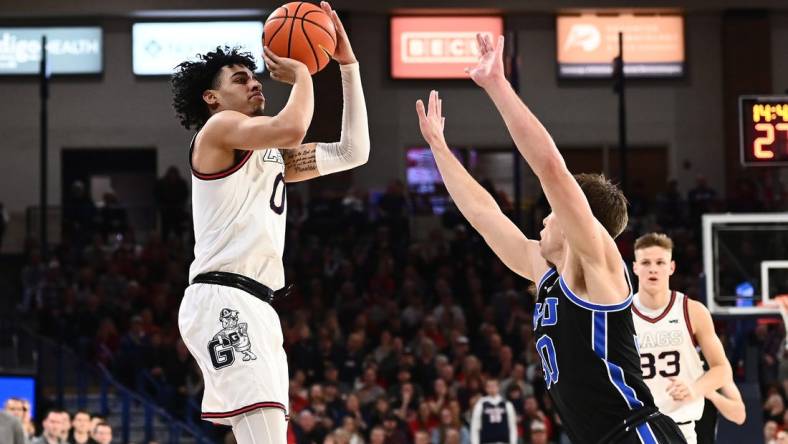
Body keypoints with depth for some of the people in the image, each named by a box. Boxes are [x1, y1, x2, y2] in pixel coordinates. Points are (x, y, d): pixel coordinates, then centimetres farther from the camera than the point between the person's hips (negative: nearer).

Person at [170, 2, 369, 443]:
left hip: (254, 307, 10)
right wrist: (302, 75, 0)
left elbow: (353, 152, 21)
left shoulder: (273, 155, 25)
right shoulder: (220, 127, 0)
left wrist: (348, 64, 19)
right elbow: (292, 128, -20)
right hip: (222, 302, -10)